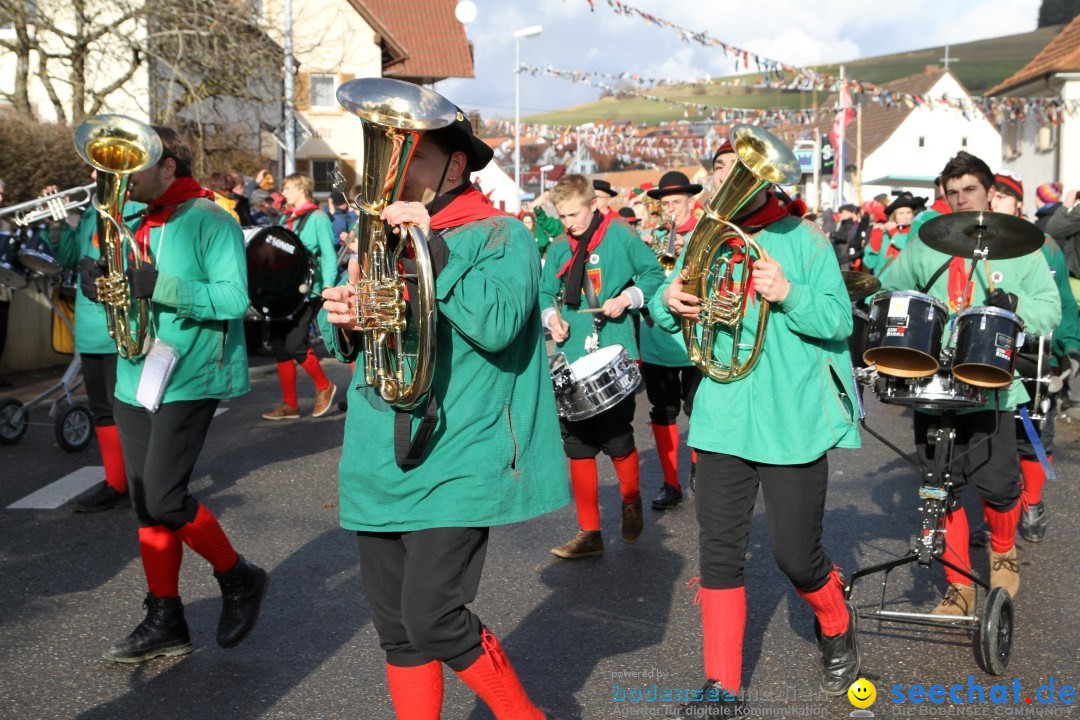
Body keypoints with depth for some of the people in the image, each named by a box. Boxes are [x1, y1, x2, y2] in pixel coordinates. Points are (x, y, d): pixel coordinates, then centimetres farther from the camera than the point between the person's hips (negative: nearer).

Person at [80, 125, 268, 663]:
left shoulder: (209, 220, -9)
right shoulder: (138, 223, 14)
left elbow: (233, 298, -19)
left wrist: (157, 286, -29)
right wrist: (98, 283, -4)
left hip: (189, 381, -8)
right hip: (135, 381, 8)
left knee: (163, 500, -13)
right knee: (146, 504, 8)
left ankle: (240, 579, 11)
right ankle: (165, 623, 18)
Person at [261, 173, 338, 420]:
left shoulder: (317, 218, -5)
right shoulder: (285, 218, 17)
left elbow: (329, 256, -9)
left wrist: (328, 288, -18)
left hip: (305, 292, -8)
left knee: (295, 344, -15)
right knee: (279, 346, 5)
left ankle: (324, 386, 10)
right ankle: (290, 404, 13)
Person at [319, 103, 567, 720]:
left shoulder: (499, 235, -3)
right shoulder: (385, 233, 14)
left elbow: (497, 325, -21)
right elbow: (345, 345, 15)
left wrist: (435, 250, -23)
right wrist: (342, 318, -7)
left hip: (457, 465, -6)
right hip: (381, 463, 6)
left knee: (433, 621, -10)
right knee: (395, 625, 10)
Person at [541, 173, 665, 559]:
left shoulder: (620, 237, -3)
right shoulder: (558, 250, 9)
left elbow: (653, 274, 2)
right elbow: (545, 293, 16)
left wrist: (627, 298, -13)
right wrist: (551, 316, -4)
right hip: (572, 359, 4)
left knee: (618, 442, 0)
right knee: (578, 447, 5)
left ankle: (631, 505, 30)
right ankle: (589, 532, 14)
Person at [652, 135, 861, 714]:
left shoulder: (803, 239, -1)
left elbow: (839, 320, -7)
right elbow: (665, 316, 11)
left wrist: (788, 294, -24)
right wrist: (669, 302, -12)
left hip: (795, 422, -3)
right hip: (722, 419, 3)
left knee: (795, 552, 3)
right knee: (719, 551, 4)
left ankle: (837, 628, 36)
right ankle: (722, 689, 14)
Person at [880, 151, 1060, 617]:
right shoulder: (924, 247, 11)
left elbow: (1049, 307, 3)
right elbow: (889, 291, 19)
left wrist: (1014, 306, -16)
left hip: (991, 392, -2)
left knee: (997, 485, -3)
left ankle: (1003, 552, 30)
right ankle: (959, 587, 18)